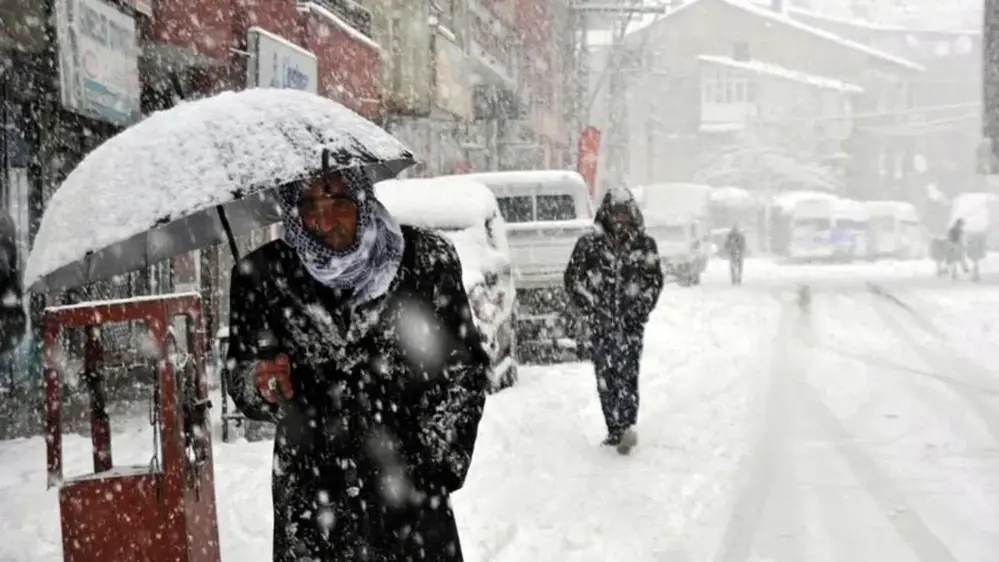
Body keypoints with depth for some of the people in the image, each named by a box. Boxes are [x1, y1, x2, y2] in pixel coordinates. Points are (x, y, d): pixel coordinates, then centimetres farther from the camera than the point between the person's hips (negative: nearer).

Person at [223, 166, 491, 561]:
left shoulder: (427, 260, -8)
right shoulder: (262, 276, -6)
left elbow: (465, 370, 3)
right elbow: (240, 378, 6)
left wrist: (438, 466, -3)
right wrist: (261, 387, -17)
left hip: (414, 500, 0)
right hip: (311, 506, 0)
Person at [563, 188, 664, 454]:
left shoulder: (645, 245, 7)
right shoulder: (589, 244, 4)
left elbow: (655, 281, 10)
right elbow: (573, 280, 5)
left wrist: (639, 310, -3)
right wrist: (591, 312, -3)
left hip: (631, 322, -1)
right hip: (601, 322, 1)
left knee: (627, 371, -11)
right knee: (605, 376, -1)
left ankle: (627, 425, -19)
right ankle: (615, 430, 4)